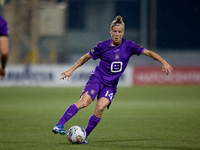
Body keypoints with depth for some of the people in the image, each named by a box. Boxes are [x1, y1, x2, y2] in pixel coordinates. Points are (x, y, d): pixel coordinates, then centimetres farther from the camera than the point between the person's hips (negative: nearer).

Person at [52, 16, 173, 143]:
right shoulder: (102, 46, -4)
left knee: (100, 108, -24)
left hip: (111, 85, 2)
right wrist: (71, 70, 5)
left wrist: (164, 62, -13)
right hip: (97, 79, -2)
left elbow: (148, 52, -1)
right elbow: (86, 57, 9)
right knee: (84, 102, -26)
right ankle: (59, 126, -32)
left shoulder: (129, 46, -3)